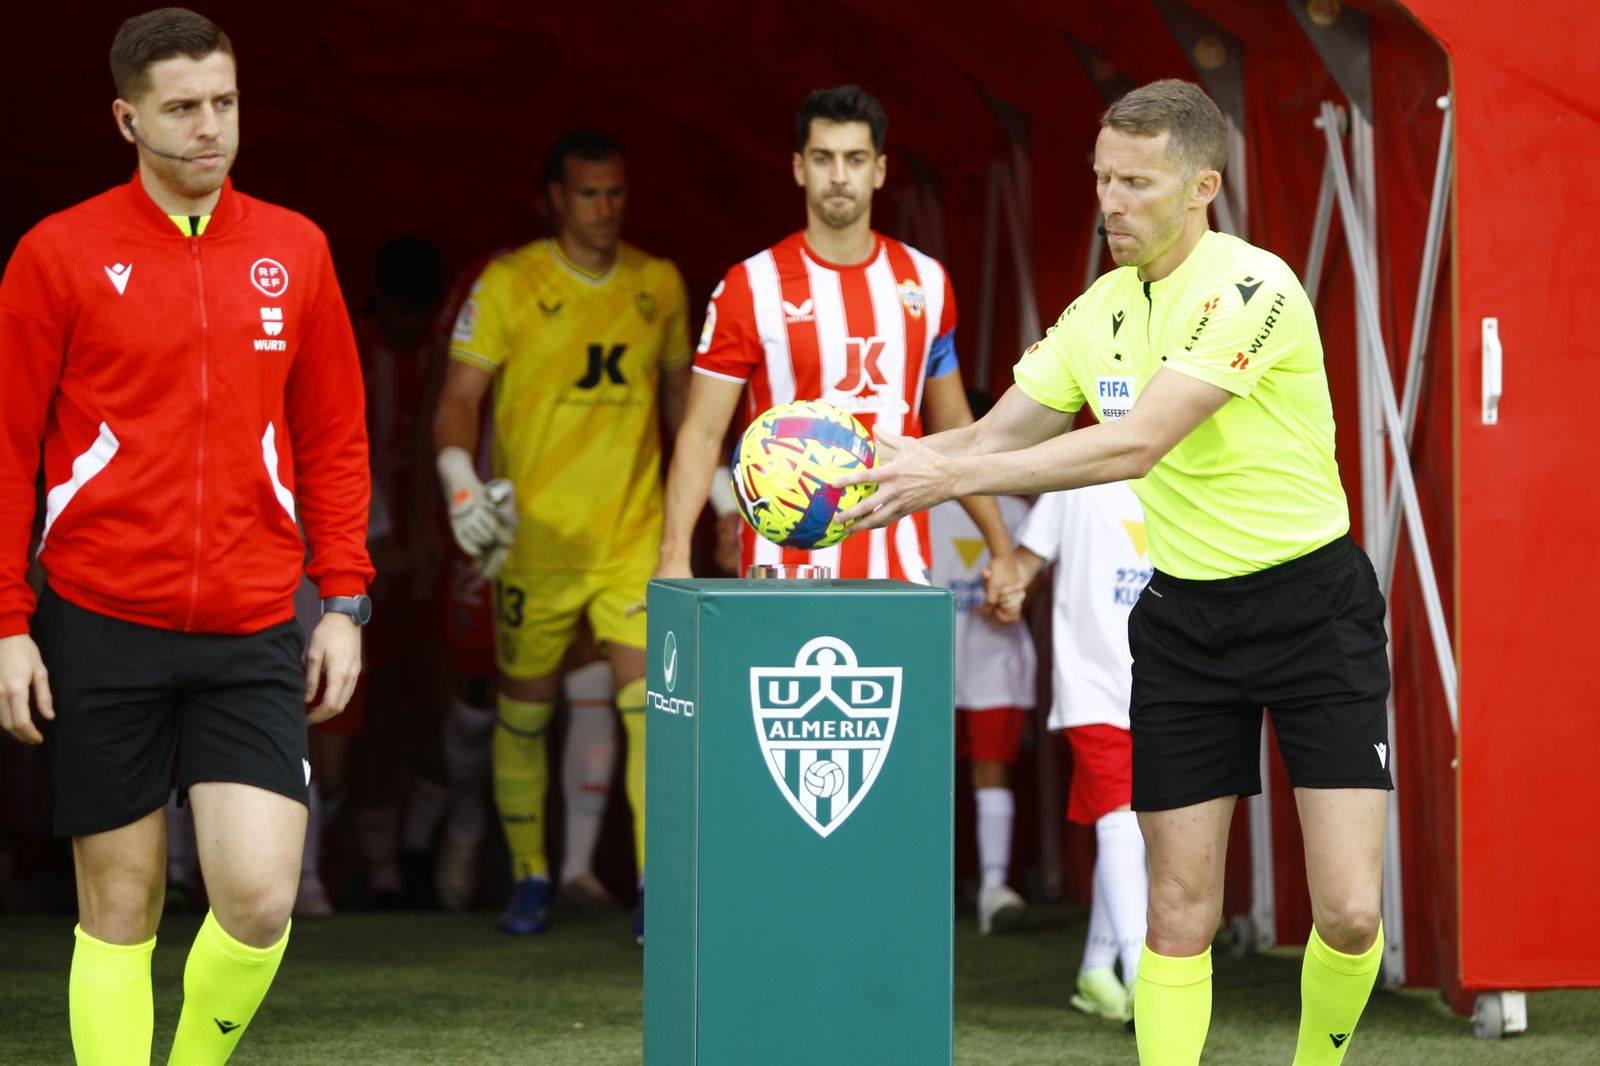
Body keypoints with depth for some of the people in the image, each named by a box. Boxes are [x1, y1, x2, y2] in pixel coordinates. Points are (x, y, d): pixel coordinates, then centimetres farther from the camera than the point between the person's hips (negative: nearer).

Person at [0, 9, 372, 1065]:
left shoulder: (296, 250, 8)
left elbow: (333, 439, 14)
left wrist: (345, 599, 7)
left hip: (253, 631, 2)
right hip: (102, 627, -2)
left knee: (259, 898, -10)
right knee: (120, 910, 3)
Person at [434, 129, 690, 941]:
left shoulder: (659, 285, 8)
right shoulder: (508, 285, -4)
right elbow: (460, 396, -5)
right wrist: (459, 478, -21)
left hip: (634, 532, 1)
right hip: (536, 534, -1)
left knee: (650, 704, -10)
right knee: (523, 711, 8)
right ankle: (529, 879, 23)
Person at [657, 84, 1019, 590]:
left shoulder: (926, 282, 9)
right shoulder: (750, 287, -3)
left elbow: (954, 430, 18)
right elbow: (702, 434, -4)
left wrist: (1001, 549, 16)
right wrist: (674, 557, -16)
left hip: (900, 569, 3)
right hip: (785, 572, -3)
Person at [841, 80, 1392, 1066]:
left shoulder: (1250, 287, -20)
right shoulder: (1100, 312, 3)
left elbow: (1137, 445, -28)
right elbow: (995, 439, 7)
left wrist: (951, 477, -29)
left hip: (1311, 604, -5)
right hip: (1184, 616, 5)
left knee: (1349, 912, -10)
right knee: (1179, 912, -1)